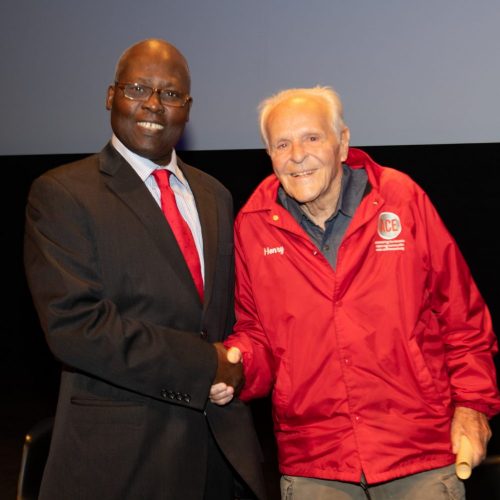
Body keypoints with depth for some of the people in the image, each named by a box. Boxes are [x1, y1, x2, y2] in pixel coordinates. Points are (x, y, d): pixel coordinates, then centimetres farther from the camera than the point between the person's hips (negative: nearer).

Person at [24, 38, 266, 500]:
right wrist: (201, 367, -15)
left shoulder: (214, 196, 13)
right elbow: (74, 324, -17)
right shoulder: (61, 194, -7)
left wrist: (236, 369, 0)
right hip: (121, 450, -5)